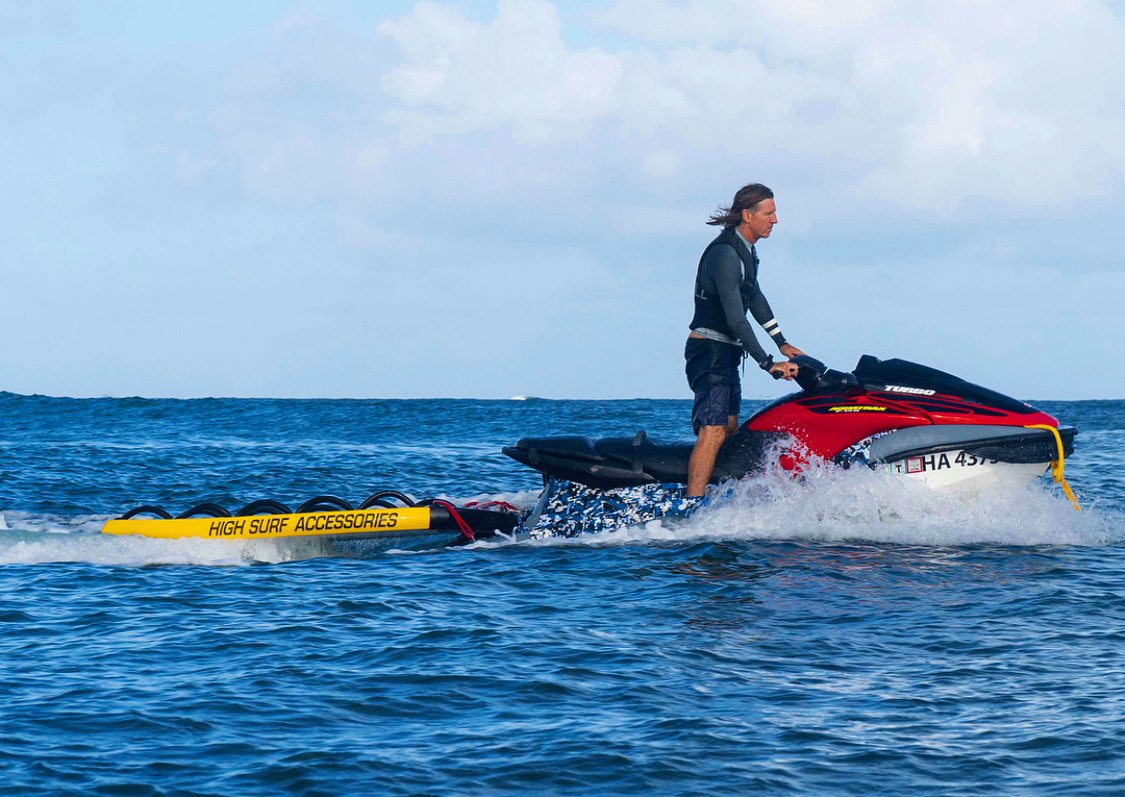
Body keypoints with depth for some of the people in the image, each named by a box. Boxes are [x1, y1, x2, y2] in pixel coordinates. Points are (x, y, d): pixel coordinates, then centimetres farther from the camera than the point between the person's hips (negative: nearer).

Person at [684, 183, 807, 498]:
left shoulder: (746, 250, 11)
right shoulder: (725, 254, -20)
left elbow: (755, 298, 26)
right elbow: (735, 319, -25)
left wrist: (782, 343, 27)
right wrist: (768, 364, -27)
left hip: (727, 353, 11)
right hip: (710, 350, -11)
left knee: (729, 429, 12)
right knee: (713, 431, -19)